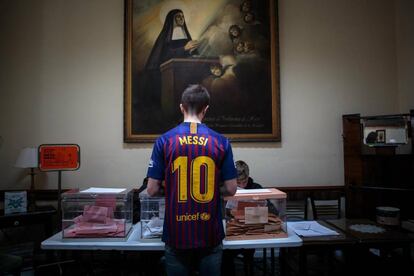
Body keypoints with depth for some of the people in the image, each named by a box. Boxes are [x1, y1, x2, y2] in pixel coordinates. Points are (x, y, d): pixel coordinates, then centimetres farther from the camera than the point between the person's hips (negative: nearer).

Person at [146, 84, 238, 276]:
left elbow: (152, 190, -5)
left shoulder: (164, 140, -7)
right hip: (210, 234, 0)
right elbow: (231, 189, -4)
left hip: (177, 234, 0)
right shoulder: (220, 142, -7)